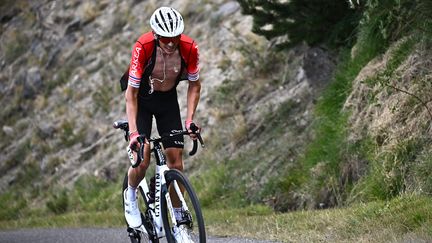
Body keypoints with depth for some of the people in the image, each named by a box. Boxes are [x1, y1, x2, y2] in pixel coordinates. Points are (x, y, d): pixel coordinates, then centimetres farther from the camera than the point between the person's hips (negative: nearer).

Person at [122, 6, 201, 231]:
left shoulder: (189, 48, -25)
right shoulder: (143, 47, -33)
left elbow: (194, 85, -8)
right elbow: (131, 93, -28)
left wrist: (189, 120, -18)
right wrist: (133, 131, -35)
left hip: (168, 98, 3)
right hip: (142, 97, -3)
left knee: (176, 160, -4)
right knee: (142, 158, -17)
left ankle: (179, 217, 8)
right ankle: (130, 196, 14)